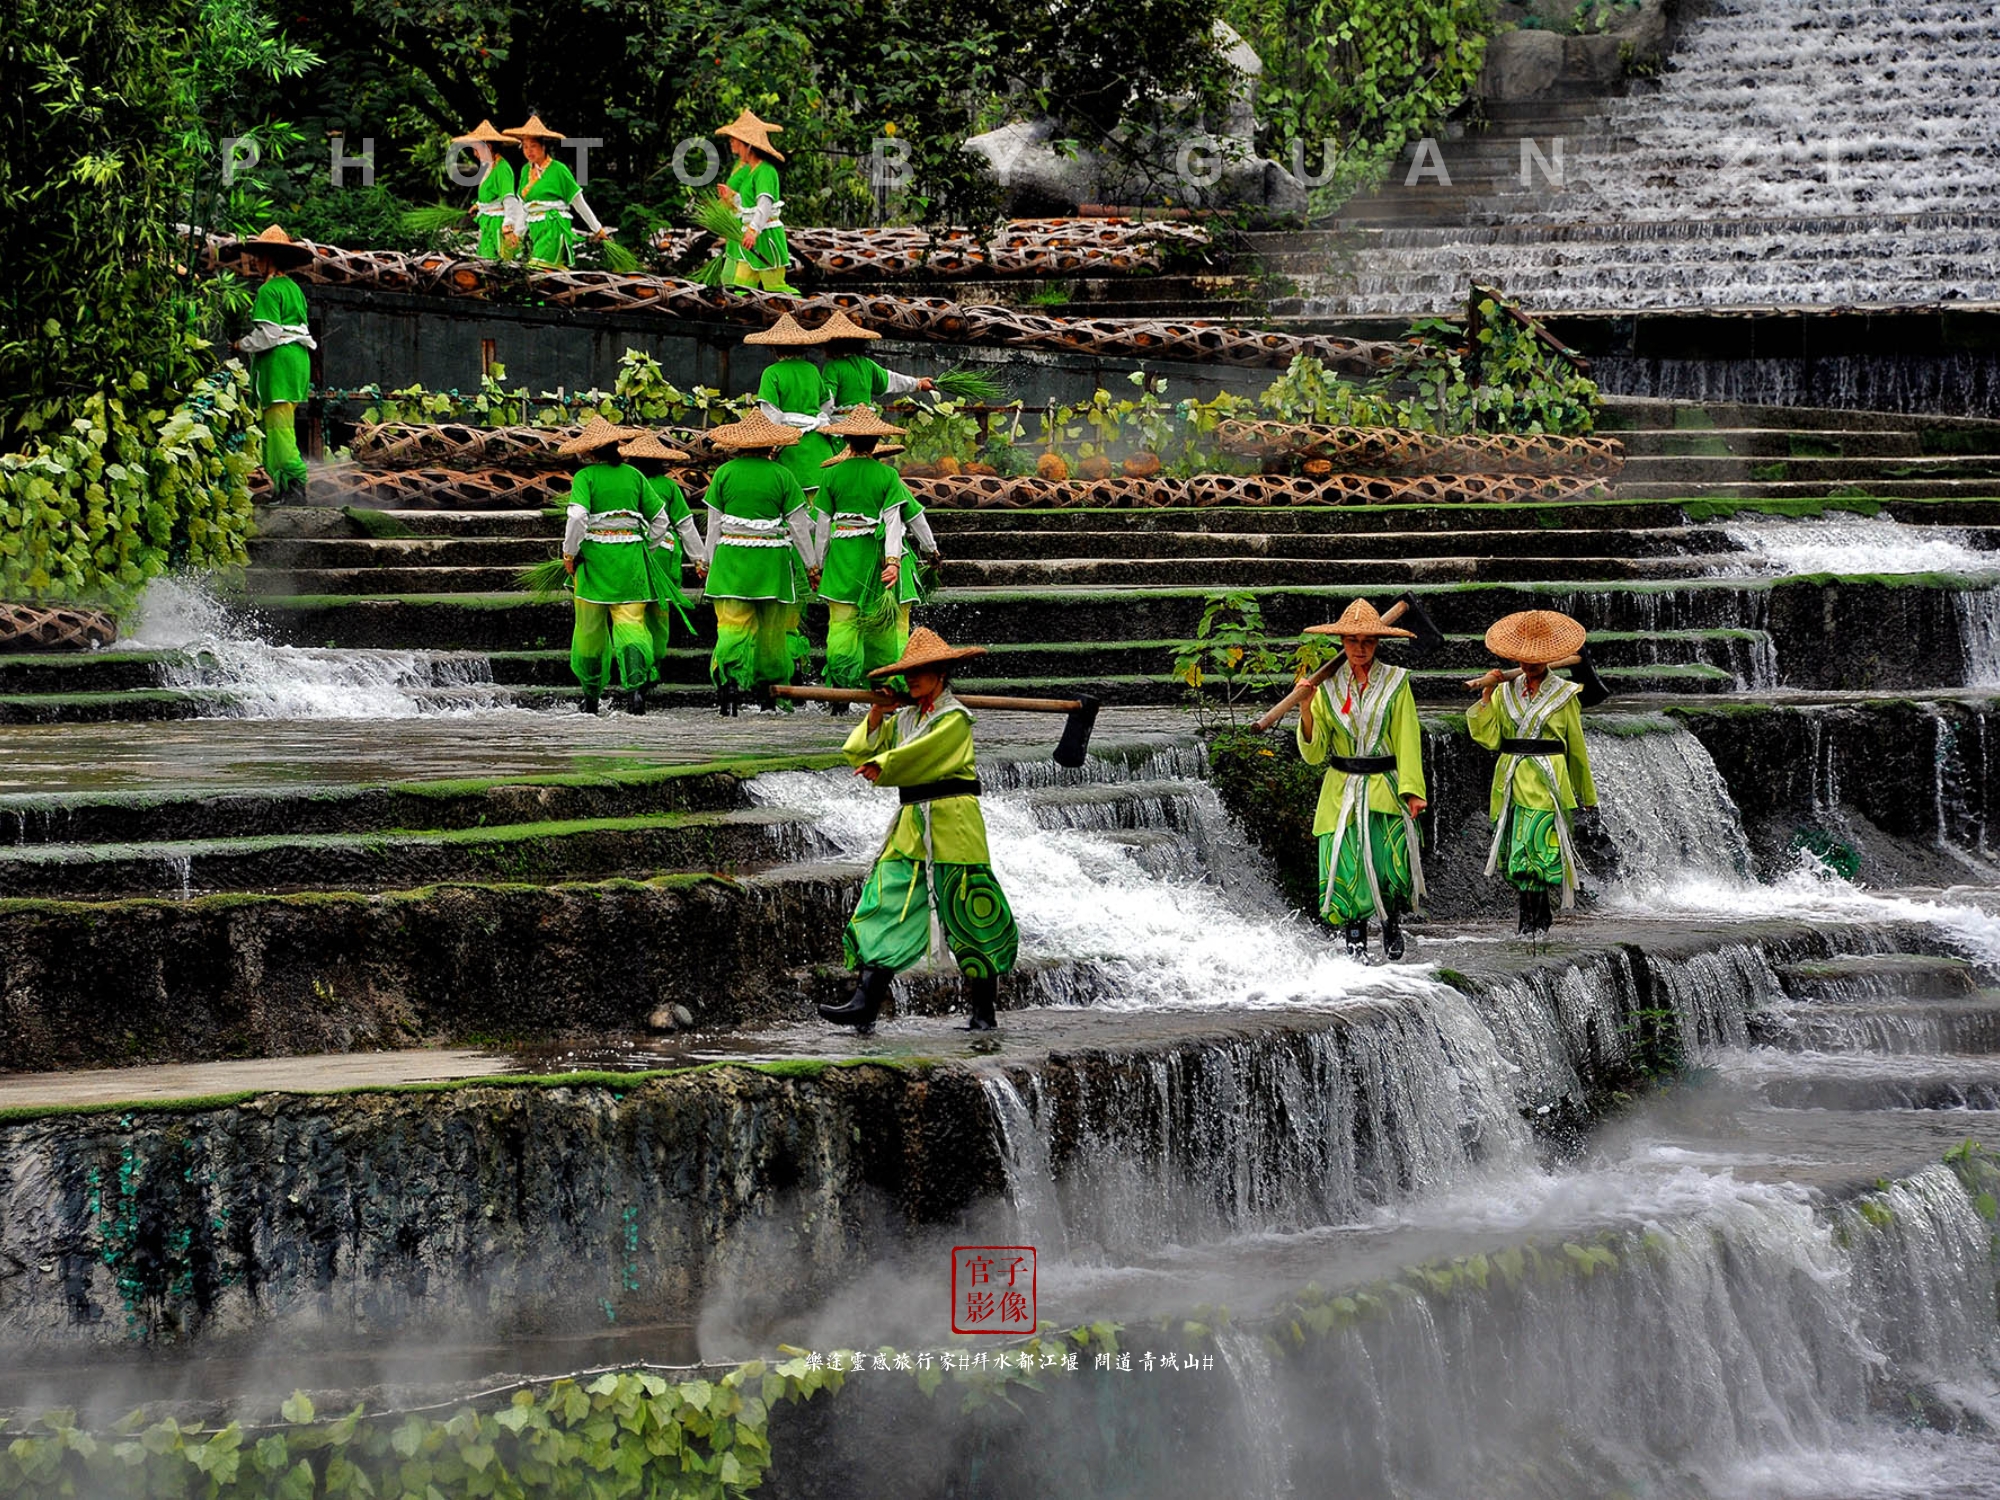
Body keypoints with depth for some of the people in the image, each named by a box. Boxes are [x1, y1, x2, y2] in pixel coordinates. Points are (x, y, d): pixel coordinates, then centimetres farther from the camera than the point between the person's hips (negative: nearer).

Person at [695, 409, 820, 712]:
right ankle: (775, 685, 21)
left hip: (731, 560, 0)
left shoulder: (724, 473, 1)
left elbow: (714, 524, 5)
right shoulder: (782, 475, 0)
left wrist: (706, 561, 17)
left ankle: (729, 683, -22)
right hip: (772, 562, 0)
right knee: (772, 627, 11)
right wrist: (811, 565, 13)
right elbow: (799, 526, 3)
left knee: (733, 624, -5)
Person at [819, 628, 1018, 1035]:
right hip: (910, 827, 7)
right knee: (886, 909, -4)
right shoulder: (904, 719, 16)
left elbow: (923, 754, -20)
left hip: (952, 826, -7)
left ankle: (984, 1013, 10)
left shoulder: (955, 718, -6)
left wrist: (883, 766, -20)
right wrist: (876, 717, 1)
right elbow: (859, 755, 12)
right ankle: (864, 1006, -11)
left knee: (968, 919, 0)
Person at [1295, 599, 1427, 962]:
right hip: (1342, 792, 2)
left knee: (1394, 869, -10)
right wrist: (1306, 711, -11)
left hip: (1386, 791, -2)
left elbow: (1408, 740, -1)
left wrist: (1411, 789, -10)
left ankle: (1392, 922, 19)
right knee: (1345, 868, -4)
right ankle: (1355, 944, 11)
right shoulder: (1328, 686, 5)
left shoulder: (1396, 682, 1)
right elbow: (1314, 754, 4)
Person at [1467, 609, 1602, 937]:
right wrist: (1486, 695, -6)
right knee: (1515, 855, 6)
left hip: (1547, 784, -4)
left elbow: (1576, 749, 7)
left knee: (1534, 852, -12)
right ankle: (1542, 914, 22)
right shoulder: (1505, 692, 10)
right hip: (1511, 784, 4)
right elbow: (1489, 738, 1)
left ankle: (1529, 923, -9)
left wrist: (1587, 797, 11)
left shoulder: (1564, 694, 3)